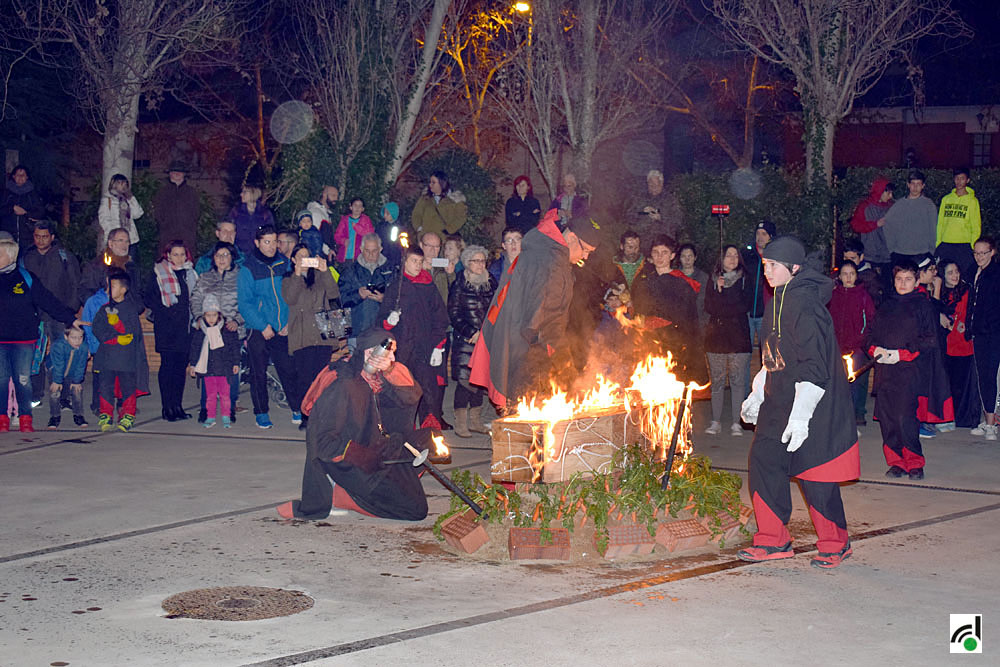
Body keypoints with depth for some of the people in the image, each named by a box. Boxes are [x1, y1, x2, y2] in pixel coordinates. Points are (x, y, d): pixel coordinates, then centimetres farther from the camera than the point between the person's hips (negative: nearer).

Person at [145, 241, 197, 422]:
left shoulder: (190, 273, 14)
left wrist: (193, 316, 9)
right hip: (166, 326, -5)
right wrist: (165, 312, -12)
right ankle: (167, 408, -3)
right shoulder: (158, 273, 0)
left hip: (185, 325, 5)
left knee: (181, 365, 5)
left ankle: (177, 405, 12)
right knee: (168, 364, -5)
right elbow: (149, 298, -2)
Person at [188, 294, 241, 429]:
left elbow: (235, 346, 3)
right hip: (207, 368, 2)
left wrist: (236, 363, 2)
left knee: (224, 393, 2)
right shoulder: (199, 330, 2)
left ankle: (226, 417, 13)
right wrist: (192, 364, 9)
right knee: (210, 394, 6)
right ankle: (210, 417, 14)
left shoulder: (227, 329, -3)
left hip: (224, 368, -2)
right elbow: (194, 348, 10)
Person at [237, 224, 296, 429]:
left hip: (283, 329, 2)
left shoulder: (285, 263, 6)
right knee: (258, 373, 3)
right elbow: (244, 303, -7)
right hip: (259, 331, -2)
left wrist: (290, 322, -3)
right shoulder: (248, 269, -4)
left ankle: (297, 409, 11)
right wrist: (263, 326, -14)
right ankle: (261, 413, 13)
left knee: (289, 370, 2)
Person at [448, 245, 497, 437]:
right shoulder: (459, 285, -1)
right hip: (464, 339, -4)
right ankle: (461, 423, -3)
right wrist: (472, 333, -12)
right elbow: (454, 313, -4)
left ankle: (475, 420, 14)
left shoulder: (491, 284, 12)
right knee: (465, 379, -9)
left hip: (486, 340, 4)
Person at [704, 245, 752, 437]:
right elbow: (709, 307, 1)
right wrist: (719, 290, -11)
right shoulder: (713, 280, 12)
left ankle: (736, 422, 1)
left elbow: (744, 306, -4)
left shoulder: (744, 280, 7)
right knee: (717, 380, 2)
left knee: (737, 379, -3)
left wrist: (721, 299, -5)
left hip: (738, 336, -1)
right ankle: (716, 421, 7)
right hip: (716, 335, 1)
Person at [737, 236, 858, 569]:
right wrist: (757, 395, 22)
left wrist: (800, 415, -25)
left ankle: (835, 544, 17)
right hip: (779, 401, 9)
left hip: (811, 404, -9)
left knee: (814, 472, -1)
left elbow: (814, 366, -22)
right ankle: (773, 541, 15)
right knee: (764, 460, 5)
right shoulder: (777, 301, 12)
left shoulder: (805, 303, -18)